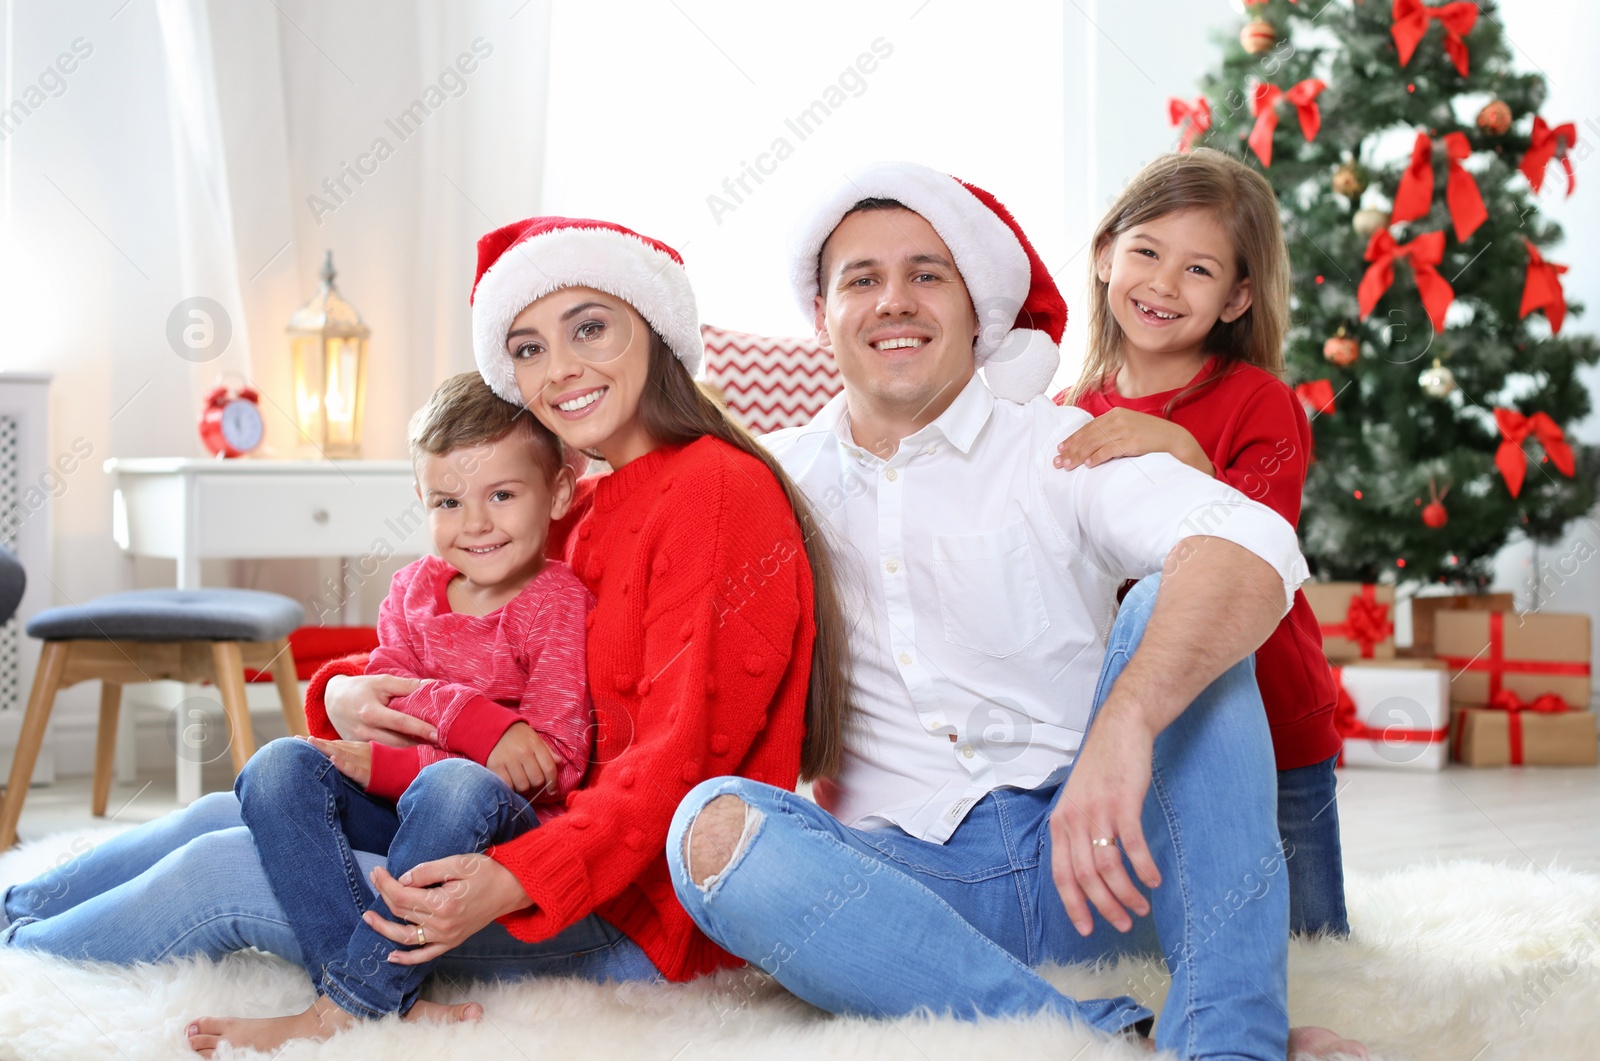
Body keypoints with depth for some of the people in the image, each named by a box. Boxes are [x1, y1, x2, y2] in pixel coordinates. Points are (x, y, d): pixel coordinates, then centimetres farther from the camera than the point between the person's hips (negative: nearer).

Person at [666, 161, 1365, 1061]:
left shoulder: (1062, 448, 1)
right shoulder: (772, 482, 11)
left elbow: (1255, 549, -19)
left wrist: (1125, 722, -37)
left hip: (1089, 864, -1)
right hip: (901, 880, 1)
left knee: (1172, 603, -20)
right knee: (712, 827, -26)